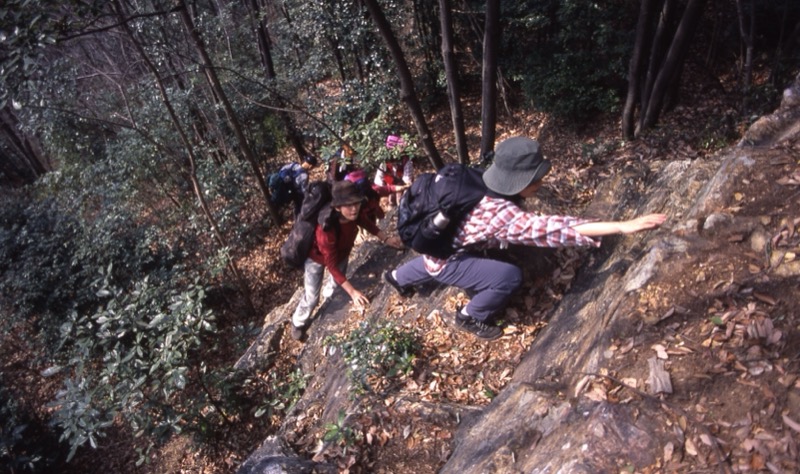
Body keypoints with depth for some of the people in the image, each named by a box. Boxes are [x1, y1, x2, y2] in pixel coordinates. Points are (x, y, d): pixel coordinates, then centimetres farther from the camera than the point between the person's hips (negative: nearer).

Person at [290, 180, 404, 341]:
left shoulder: (355, 213, -31)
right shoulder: (326, 229, -46)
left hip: (341, 254, 5)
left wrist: (386, 238, -20)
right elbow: (331, 265, -39)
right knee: (312, 297, 5)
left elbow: (366, 223, -6)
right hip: (318, 258, -5)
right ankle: (298, 323, 35)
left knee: (339, 286, 24)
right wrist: (352, 291, -43)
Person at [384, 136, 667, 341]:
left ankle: (399, 277, 62)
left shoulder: (486, 187, -12)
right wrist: (622, 227, -54)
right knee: (509, 276, -20)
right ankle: (470, 318, 7)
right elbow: (549, 229, -50)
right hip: (444, 260, -8)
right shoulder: (499, 213, -39)